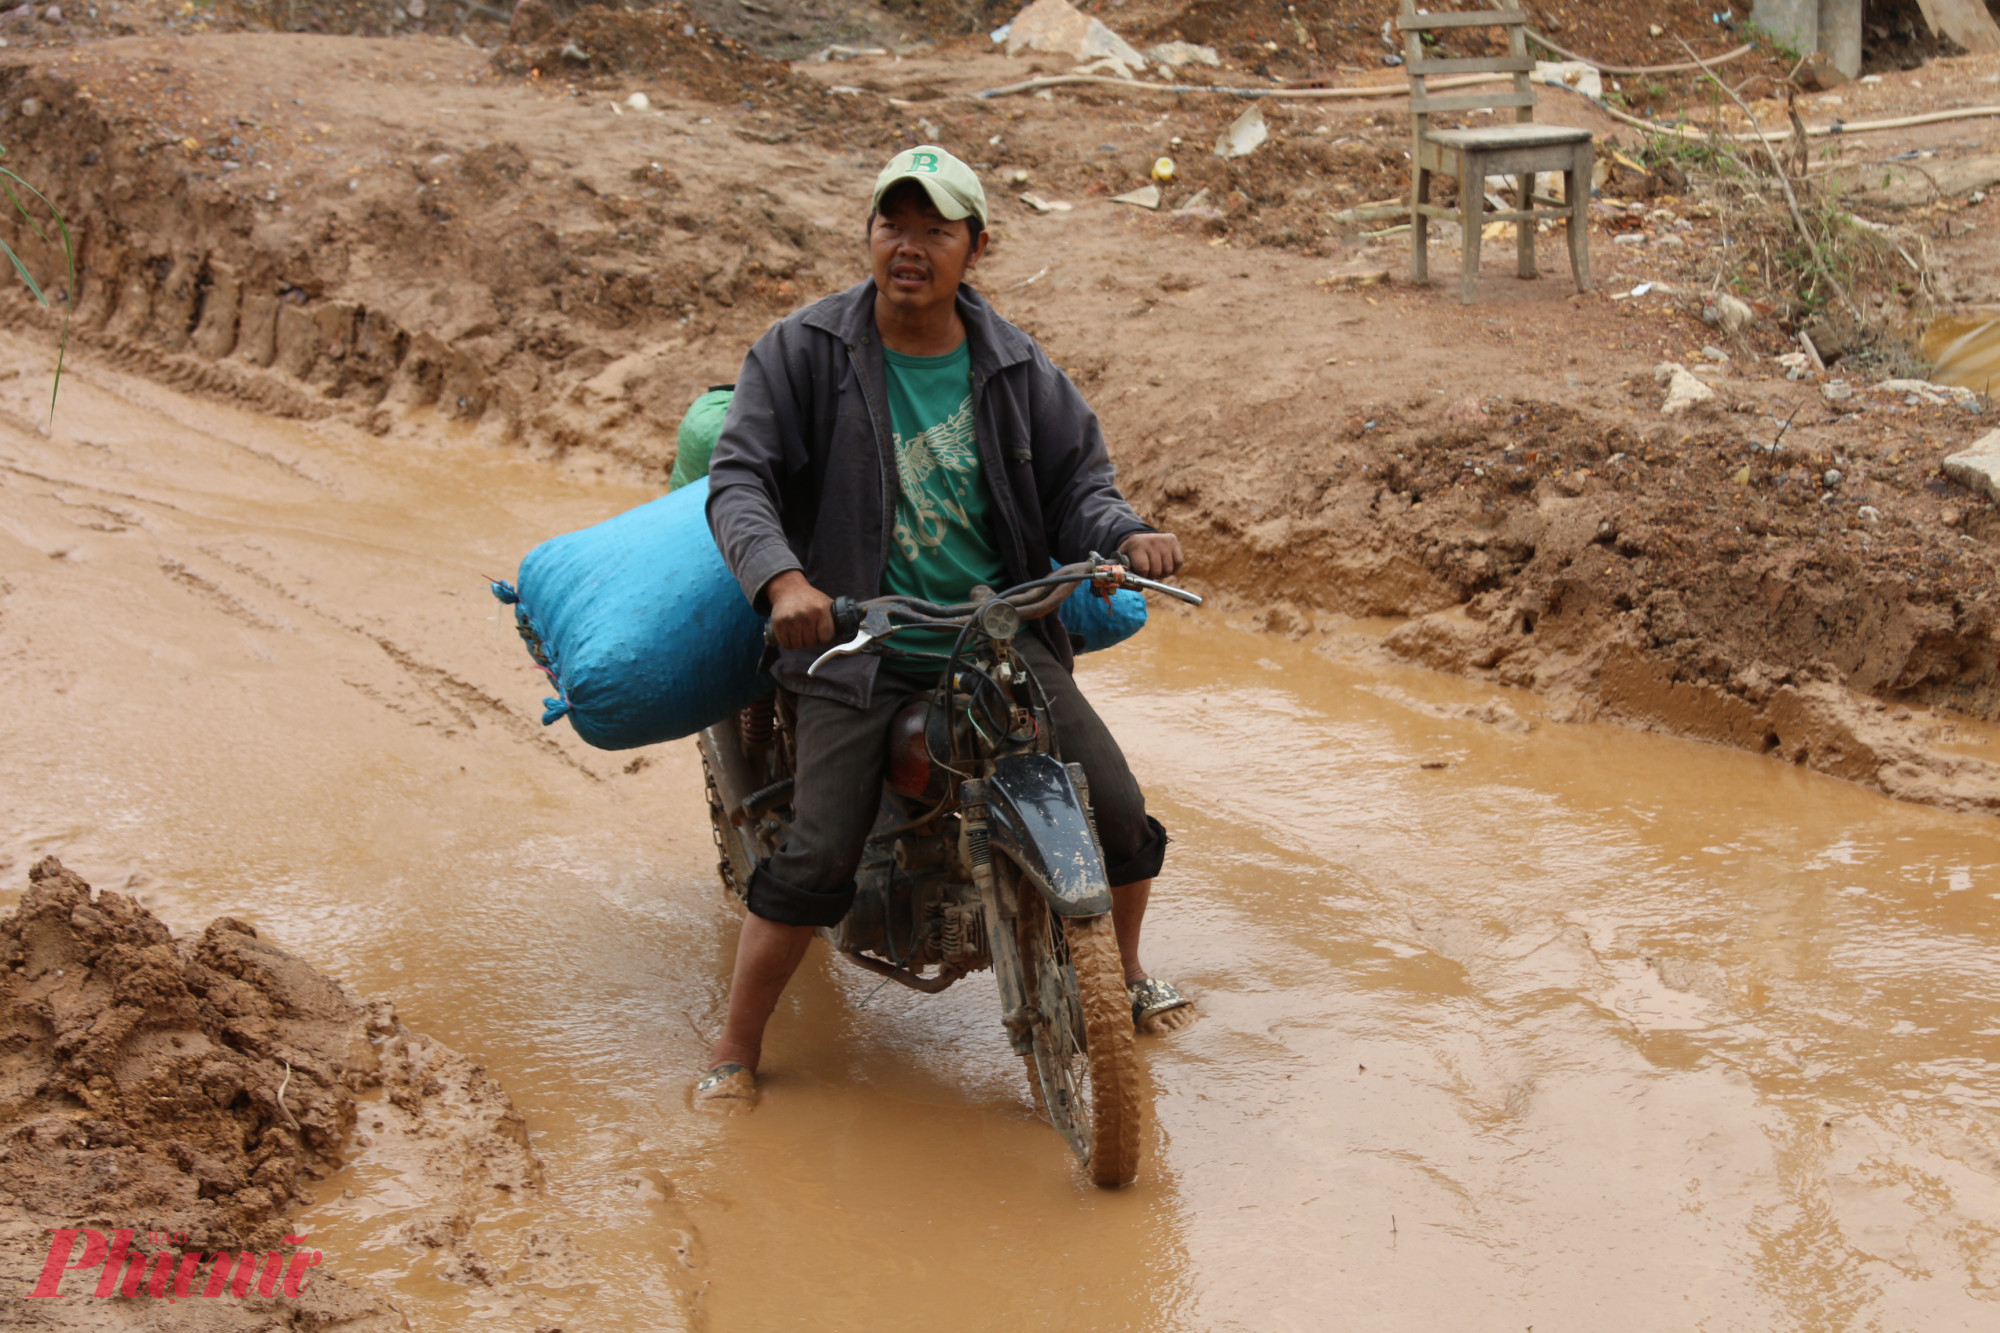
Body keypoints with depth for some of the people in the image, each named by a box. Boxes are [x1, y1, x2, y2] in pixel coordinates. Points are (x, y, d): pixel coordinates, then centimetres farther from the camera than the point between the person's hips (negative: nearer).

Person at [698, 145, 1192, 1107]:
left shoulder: (1015, 368, 4)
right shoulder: (801, 351, -5)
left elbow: (1075, 480, 9)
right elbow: (739, 478, -10)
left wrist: (1125, 533, -15)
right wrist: (782, 577, -30)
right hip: (856, 639, -3)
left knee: (1119, 814, -2)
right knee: (816, 858, -16)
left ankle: (1125, 974, 29)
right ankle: (734, 1056, 3)